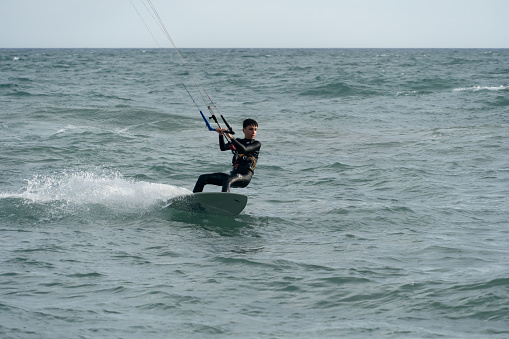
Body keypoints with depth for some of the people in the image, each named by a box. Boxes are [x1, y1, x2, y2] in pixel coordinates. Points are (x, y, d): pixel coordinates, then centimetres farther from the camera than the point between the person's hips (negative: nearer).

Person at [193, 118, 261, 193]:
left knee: (227, 180, -40)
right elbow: (223, 148, 3)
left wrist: (230, 137, -24)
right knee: (203, 178, 4)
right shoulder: (238, 141, 19)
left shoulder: (257, 144, 3)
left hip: (245, 176, -7)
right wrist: (221, 135, -13)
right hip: (234, 174, 7)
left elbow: (244, 150, -17)